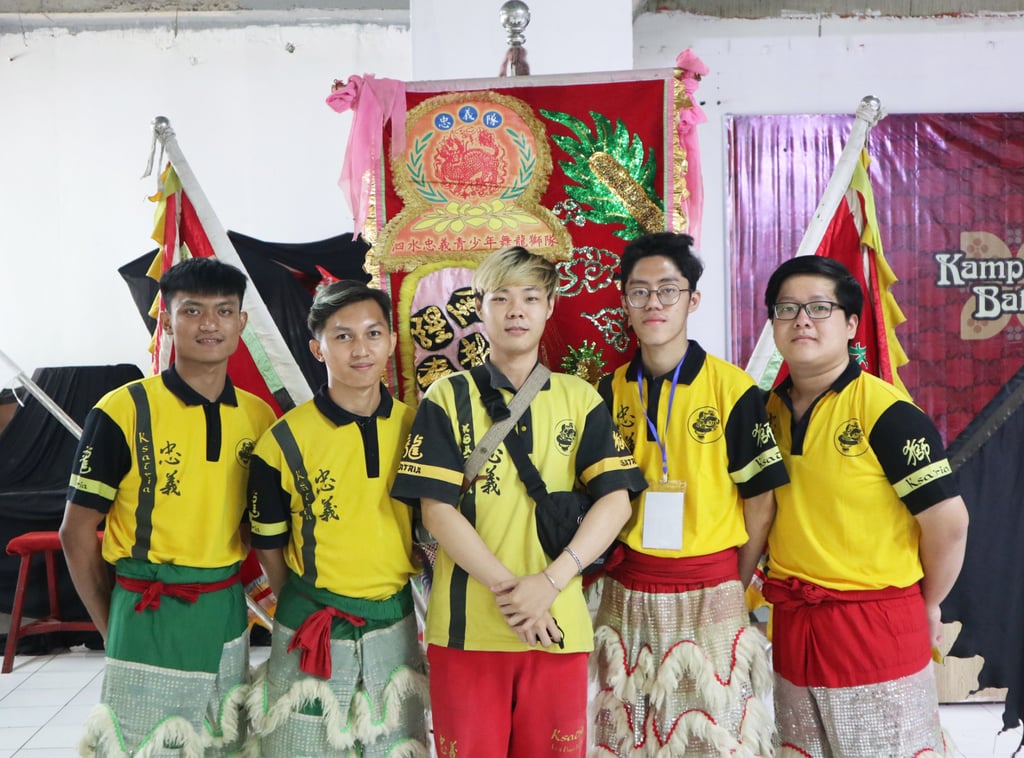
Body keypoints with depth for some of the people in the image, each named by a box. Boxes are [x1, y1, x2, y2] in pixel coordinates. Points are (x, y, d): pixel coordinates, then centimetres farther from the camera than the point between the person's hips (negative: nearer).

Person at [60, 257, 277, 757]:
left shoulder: (259, 417, 1)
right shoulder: (123, 411, -11)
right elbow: (77, 533, -5)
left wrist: (223, 590, 5)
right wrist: (112, 626, 0)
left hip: (227, 616, 5)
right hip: (148, 618, -4)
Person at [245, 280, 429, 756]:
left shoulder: (416, 427, -3)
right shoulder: (284, 441, -12)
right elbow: (268, 547, 1)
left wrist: (390, 606, 6)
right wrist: (311, 611, 9)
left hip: (395, 628, 3)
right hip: (312, 634, -3)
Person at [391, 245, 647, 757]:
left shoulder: (580, 399, 7)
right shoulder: (448, 398, 2)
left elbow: (616, 500, -2)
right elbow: (436, 508, -5)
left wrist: (549, 583, -14)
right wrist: (505, 587, -14)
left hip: (557, 624, 1)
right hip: (466, 624, -1)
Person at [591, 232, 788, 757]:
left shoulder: (732, 389, -9)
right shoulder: (610, 391, 3)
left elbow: (760, 500, -4)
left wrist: (736, 587, 1)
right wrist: (607, 561, 5)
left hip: (708, 594, -3)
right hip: (627, 594, 4)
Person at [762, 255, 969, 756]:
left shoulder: (887, 412, -15)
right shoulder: (768, 410, 3)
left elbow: (948, 521, -14)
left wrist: (926, 604, -2)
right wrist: (759, 579, 8)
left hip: (877, 624, -5)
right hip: (789, 621, 6)